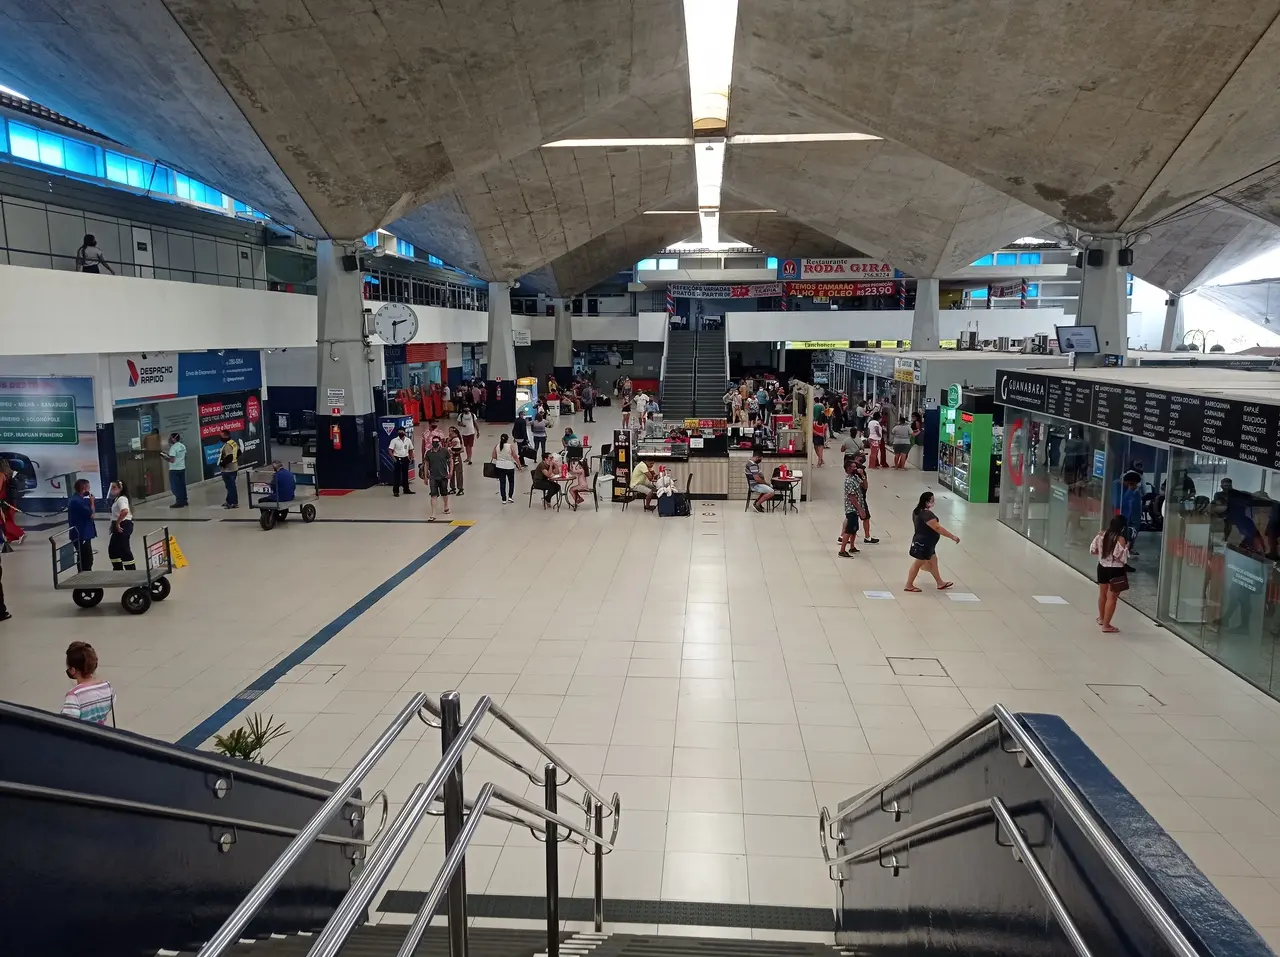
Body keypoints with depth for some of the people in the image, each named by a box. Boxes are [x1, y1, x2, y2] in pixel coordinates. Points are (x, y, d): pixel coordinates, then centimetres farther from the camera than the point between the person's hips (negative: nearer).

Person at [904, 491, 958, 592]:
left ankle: (940, 583, 30)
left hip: (925, 543, 10)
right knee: (917, 564, 2)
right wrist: (952, 537, -28)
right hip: (924, 544, -10)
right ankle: (909, 586, 13)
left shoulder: (918, 511, 3)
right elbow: (938, 528, -31)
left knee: (933, 561, 18)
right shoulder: (927, 515, -28)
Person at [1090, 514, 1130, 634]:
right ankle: (1106, 625, 6)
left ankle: (1101, 618, 42)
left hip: (1102, 568, 7)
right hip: (1115, 571, -7)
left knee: (1103, 594, 24)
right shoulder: (1120, 539, -21)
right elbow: (1123, 559, -20)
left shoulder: (1101, 535, -4)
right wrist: (1126, 548, -6)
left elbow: (1092, 550, 4)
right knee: (1112, 598, 1)